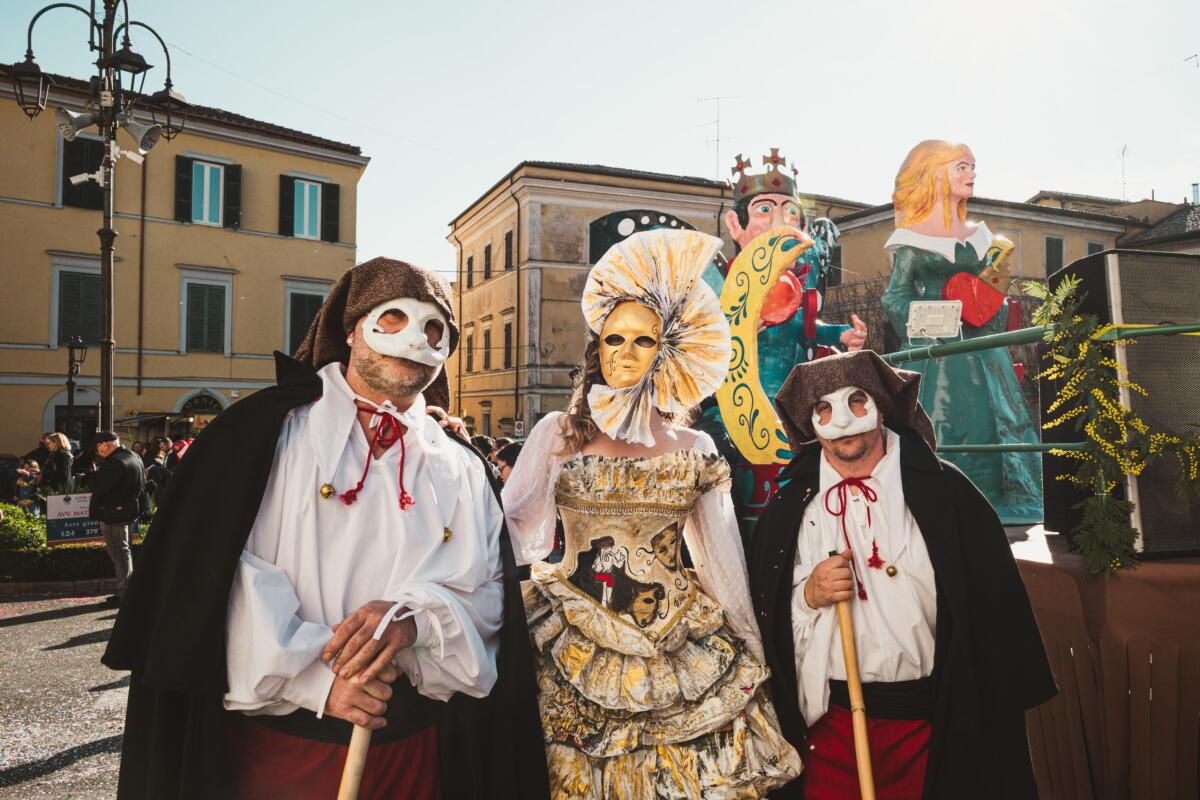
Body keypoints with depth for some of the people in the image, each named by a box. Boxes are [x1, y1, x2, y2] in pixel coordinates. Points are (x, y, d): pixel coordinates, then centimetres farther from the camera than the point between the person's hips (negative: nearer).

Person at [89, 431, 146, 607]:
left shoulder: (114, 462, -20)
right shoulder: (134, 457, 12)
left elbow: (99, 487, -21)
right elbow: (143, 484, 19)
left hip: (114, 513, -10)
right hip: (132, 511, 10)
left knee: (119, 553, -5)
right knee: (125, 551, 17)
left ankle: (123, 593, -3)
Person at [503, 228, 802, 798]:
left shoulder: (695, 447, 6)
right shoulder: (558, 434, 2)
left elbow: (720, 558, 11)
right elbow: (511, 529, 3)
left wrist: (748, 654, 12)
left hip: (681, 646, 1)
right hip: (579, 651, -1)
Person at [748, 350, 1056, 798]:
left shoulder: (944, 491, -4)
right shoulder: (788, 509, 1)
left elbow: (996, 599, -2)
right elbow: (763, 613, 5)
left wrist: (999, 709, -3)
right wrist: (808, 595, -14)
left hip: (932, 719, -1)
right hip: (829, 721, 1)